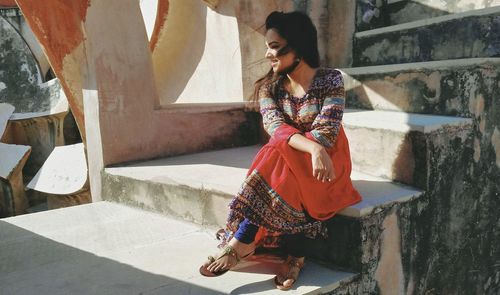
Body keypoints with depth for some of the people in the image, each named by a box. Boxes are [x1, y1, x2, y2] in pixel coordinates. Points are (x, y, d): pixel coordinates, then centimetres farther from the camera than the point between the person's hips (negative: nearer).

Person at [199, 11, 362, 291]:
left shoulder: (330, 80, -10)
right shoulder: (269, 87, -1)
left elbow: (325, 133, -18)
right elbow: (275, 127, -19)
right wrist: (312, 148, -38)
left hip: (326, 162, -3)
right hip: (286, 161, 3)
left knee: (278, 175, -31)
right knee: (283, 190, -31)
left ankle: (241, 242, -24)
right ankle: (296, 255, -22)